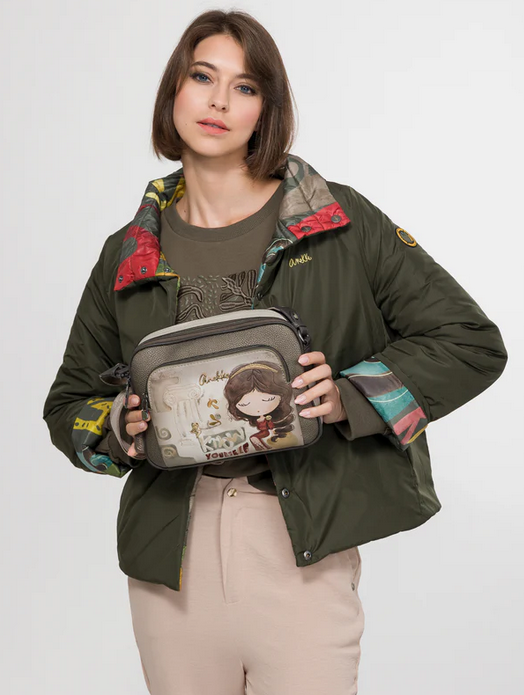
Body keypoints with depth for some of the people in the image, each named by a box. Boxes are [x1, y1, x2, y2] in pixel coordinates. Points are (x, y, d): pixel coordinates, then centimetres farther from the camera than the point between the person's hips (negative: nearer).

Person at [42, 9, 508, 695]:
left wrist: (351, 396, -12)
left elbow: (473, 342, 0)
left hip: (304, 546, -2)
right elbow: (69, 402, 17)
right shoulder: (129, 254, 8)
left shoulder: (340, 221, -1)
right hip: (171, 549, 3)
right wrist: (120, 430, -5)